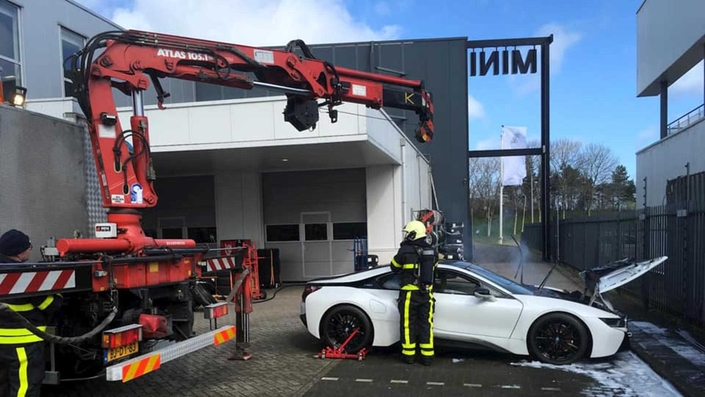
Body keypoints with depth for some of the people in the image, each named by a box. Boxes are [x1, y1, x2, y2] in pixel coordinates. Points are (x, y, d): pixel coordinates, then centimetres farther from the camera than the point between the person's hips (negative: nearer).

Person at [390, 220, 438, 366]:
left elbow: (394, 267, 1)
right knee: (426, 324, 10)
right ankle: (427, 356, 12)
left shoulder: (405, 251, -13)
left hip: (410, 293, -4)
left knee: (408, 324, 7)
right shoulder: (432, 251, 2)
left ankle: (408, 355, 13)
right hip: (426, 293, 4)